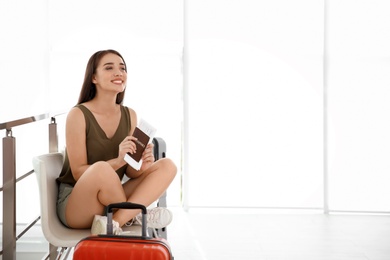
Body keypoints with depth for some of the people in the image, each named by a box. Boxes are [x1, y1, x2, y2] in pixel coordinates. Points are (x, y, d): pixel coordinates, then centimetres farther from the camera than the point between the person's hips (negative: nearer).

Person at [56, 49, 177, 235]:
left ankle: (113, 223, -25)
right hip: (74, 206, -6)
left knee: (167, 166, -10)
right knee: (102, 168, -38)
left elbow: (129, 171, 5)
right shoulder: (78, 115, -11)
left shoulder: (130, 115, 4)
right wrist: (117, 161, -30)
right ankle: (133, 216, -9)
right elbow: (78, 172, -15)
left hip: (112, 200, 6)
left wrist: (141, 166, -19)